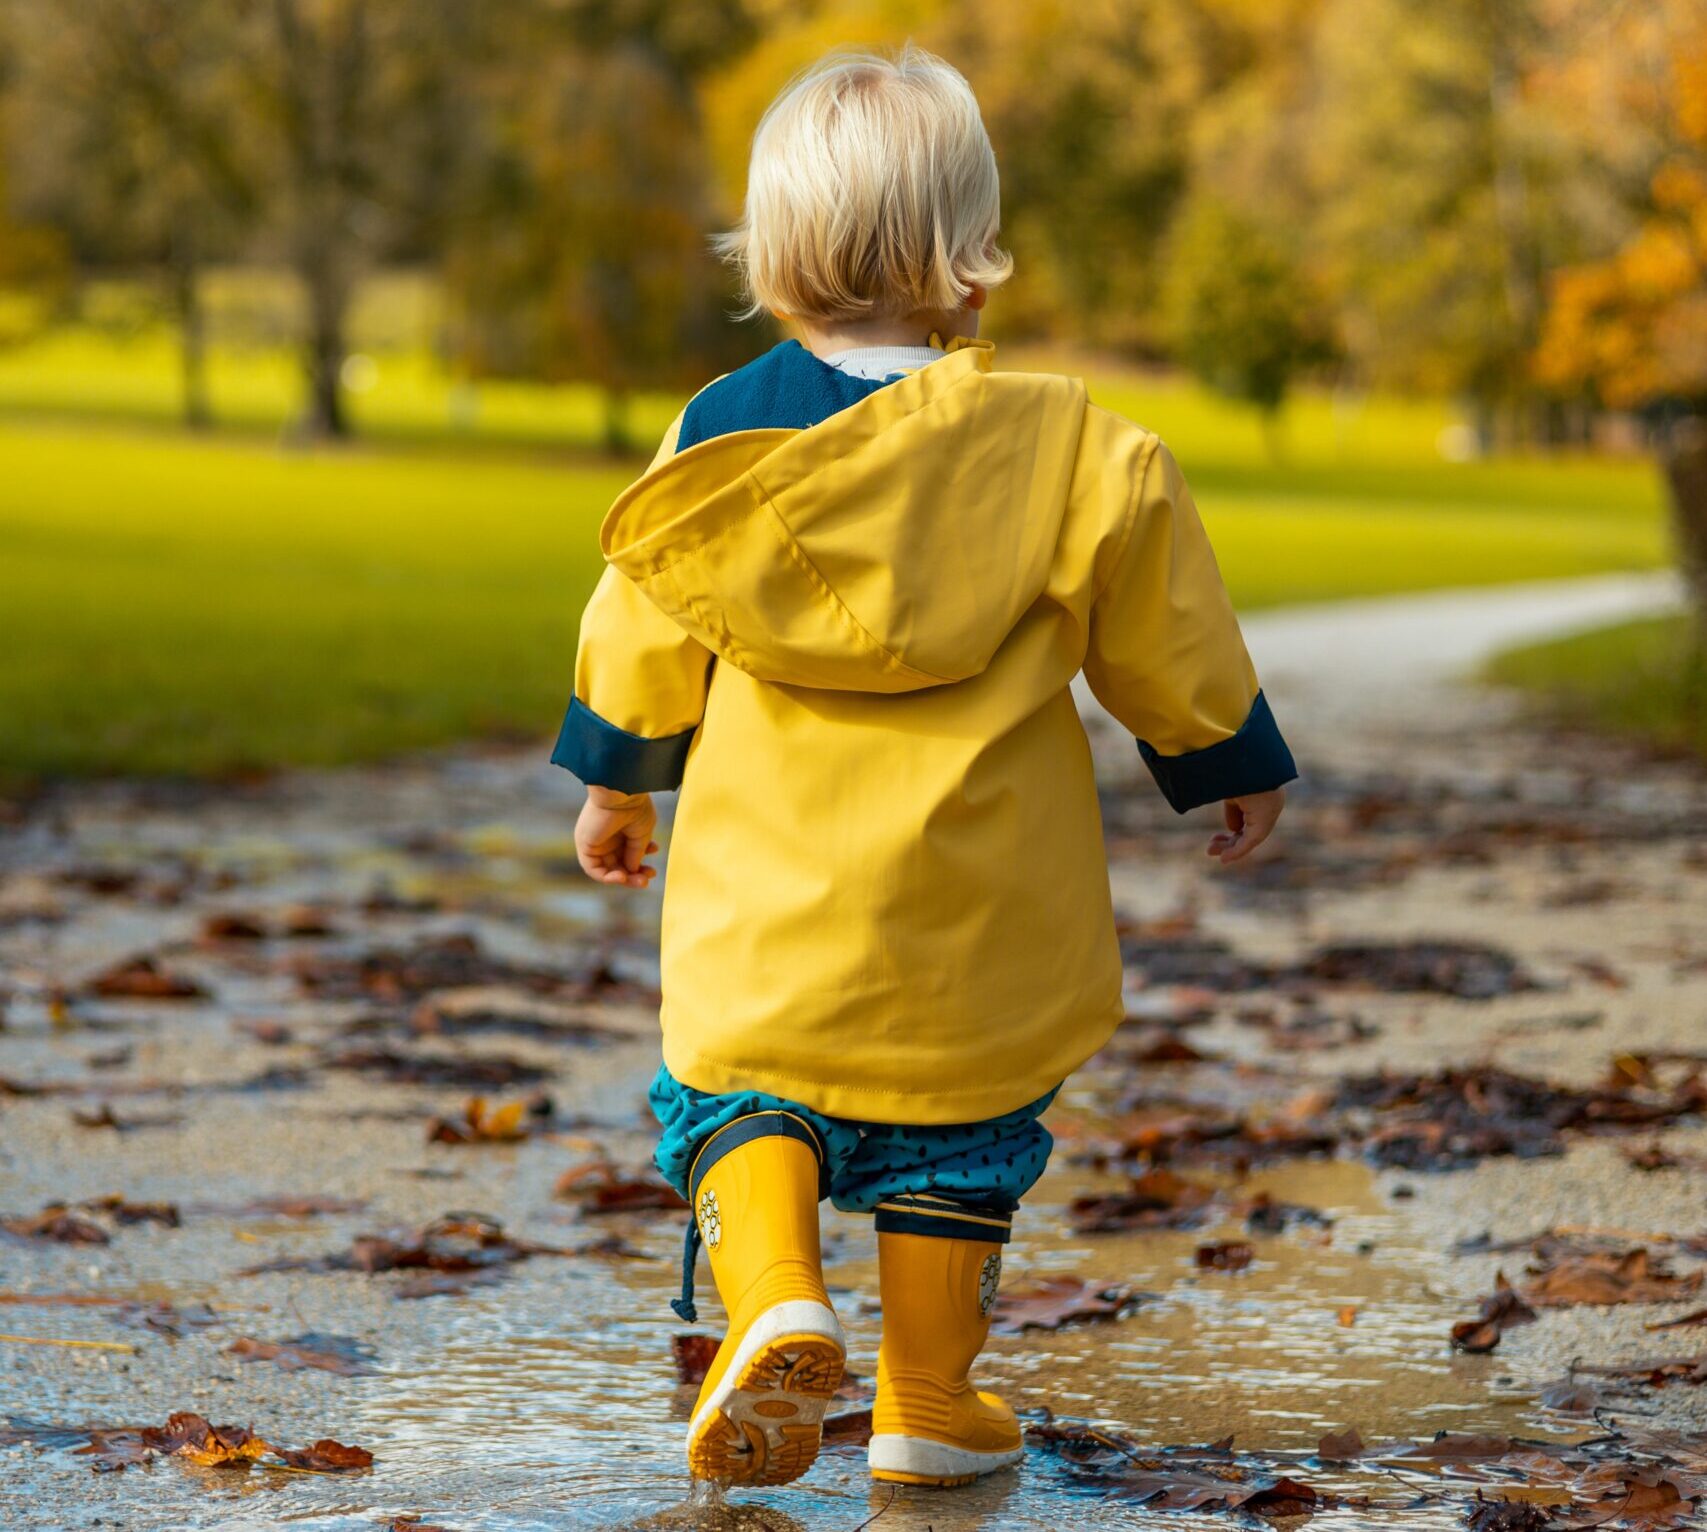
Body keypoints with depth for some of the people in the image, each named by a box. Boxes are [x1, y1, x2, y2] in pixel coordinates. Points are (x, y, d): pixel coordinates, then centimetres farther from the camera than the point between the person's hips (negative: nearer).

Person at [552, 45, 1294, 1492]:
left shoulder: (722, 434, -3)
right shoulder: (1068, 449, -9)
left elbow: (642, 629, 7)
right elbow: (1164, 632, 1)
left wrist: (616, 781, 24)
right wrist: (1236, 761, 18)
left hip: (769, 886, 1)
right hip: (976, 896, -1)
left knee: (734, 1088, 15)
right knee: (958, 1123, 15)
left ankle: (776, 1299, -10)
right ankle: (929, 1400, 19)